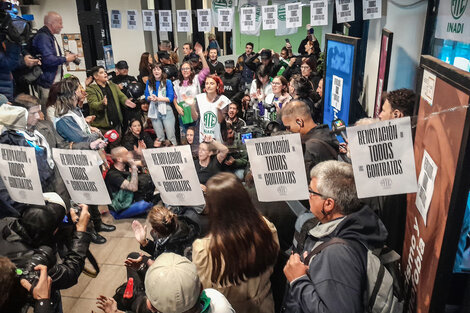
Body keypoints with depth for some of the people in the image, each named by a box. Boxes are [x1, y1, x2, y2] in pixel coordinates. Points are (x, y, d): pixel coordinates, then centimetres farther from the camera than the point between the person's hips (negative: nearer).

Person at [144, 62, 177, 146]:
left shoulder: (167, 82, -3)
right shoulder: (149, 82, 8)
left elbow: (171, 98, -7)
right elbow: (146, 96, 10)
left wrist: (158, 99, -18)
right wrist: (150, 98, -13)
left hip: (166, 110, -4)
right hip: (154, 111, 4)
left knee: (171, 136, -5)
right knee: (159, 137, 11)